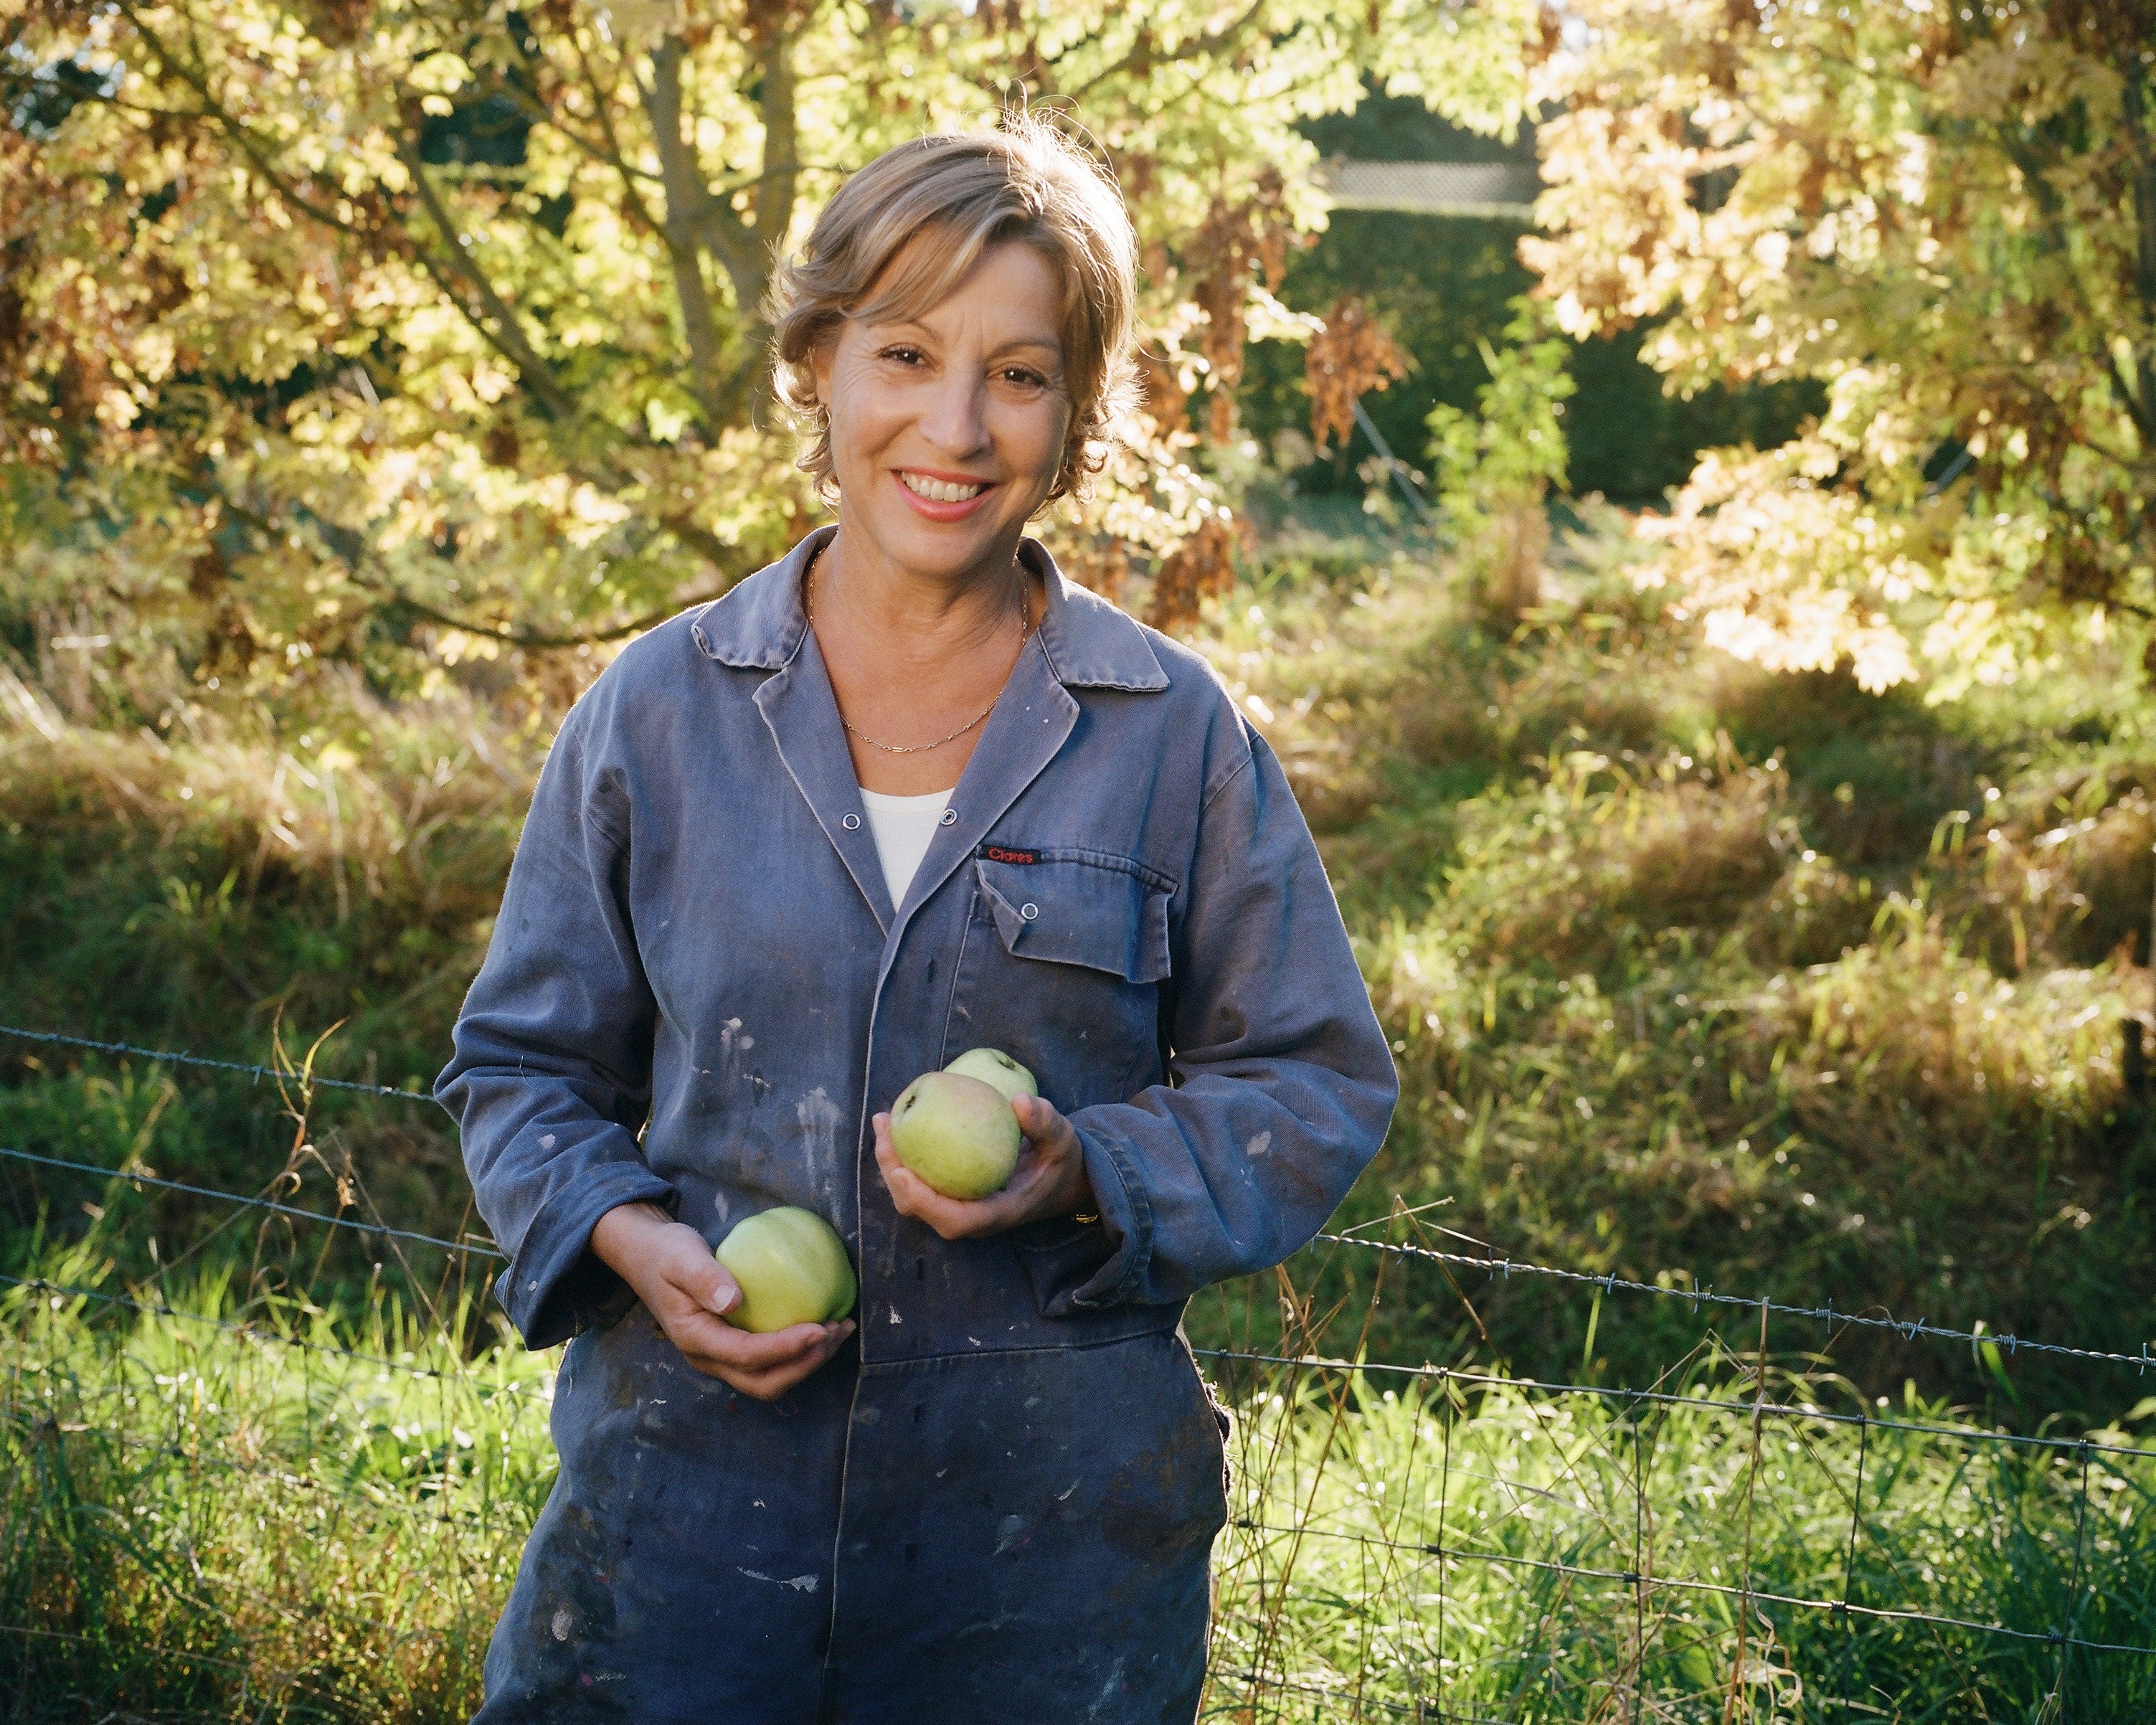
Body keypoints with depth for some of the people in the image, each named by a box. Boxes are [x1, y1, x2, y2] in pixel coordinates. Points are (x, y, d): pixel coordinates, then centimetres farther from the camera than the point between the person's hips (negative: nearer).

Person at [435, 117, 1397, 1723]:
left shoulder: (1177, 735, -2)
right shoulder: (655, 714, 1)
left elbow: (1317, 1088, 3)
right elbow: (525, 1065, 9)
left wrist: (1090, 1173, -15)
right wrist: (632, 1240, -10)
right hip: (688, 1502, 1)